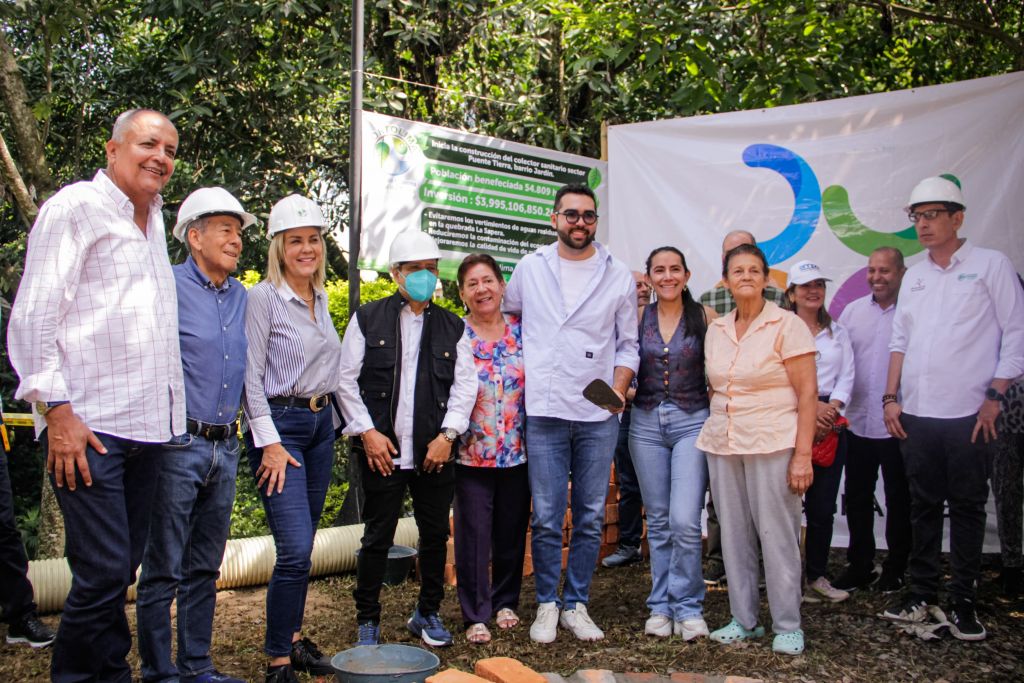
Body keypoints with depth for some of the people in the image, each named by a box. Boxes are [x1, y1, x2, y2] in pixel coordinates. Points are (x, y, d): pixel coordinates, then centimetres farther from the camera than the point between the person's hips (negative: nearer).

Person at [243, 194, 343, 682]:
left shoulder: (320, 298, 12)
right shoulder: (263, 298, -9)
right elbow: (251, 377, -12)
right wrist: (270, 442, -15)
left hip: (321, 423, 7)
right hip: (279, 424, -7)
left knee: (302, 548, 12)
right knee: (295, 550, -12)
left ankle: (294, 638, 24)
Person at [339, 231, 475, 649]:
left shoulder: (452, 328, 10)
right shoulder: (367, 320, 4)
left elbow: (465, 385, 7)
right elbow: (347, 380, 2)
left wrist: (448, 434, -4)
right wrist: (366, 432, -6)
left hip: (435, 453, 3)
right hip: (381, 450, -2)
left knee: (435, 535, 11)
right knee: (377, 537, 4)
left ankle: (428, 613, 29)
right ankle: (368, 621, 19)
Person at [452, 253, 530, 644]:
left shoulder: (521, 331, 4)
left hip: (518, 451, 3)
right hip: (472, 452, -2)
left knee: (512, 532, 12)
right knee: (473, 533, 0)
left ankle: (506, 601, 30)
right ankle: (475, 615, 13)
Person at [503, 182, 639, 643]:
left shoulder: (618, 276, 6)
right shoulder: (530, 269, 6)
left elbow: (628, 344, 10)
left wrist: (619, 388, -6)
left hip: (598, 415, 1)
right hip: (545, 411, -1)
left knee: (590, 518, 7)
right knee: (546, 518, 1)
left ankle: (576, 605, 21)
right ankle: (547, 605, 17)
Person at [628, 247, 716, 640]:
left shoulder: (705, 317, 0)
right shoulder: (638, 317, 5)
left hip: (692, 422, -2)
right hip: (647, 423, 2)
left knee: (685, 521, -11)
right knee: (658, 521, 9)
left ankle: (687, 606, 5)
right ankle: (661, 604, 20)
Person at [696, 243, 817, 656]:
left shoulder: (786, 325, -5)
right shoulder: (716, 330, 11)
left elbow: (807, 392, -8)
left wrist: (802, 455, -14)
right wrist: (712, 430, 10)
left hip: (773, 445, -5)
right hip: (723, 446, 5)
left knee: (778, 535, -1)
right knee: (734, 535, 8)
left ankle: (787, 626, 12)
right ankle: (743, 620, 21)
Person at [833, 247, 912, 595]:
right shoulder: (852, 310, 9)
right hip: (857, 421, 4)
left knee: (899, 500, 9)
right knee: (857, 497, 13)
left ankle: (896, 568, 23)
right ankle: (859, 565, 26)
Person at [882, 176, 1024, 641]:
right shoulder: (914, 276, 15)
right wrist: (891, 398, 8)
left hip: (968, 415, -4)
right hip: (916, 413, 4)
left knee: (967, 508, 4)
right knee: (923, 506, 11)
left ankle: (963, 602, 14)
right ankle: (921, 593, 21)